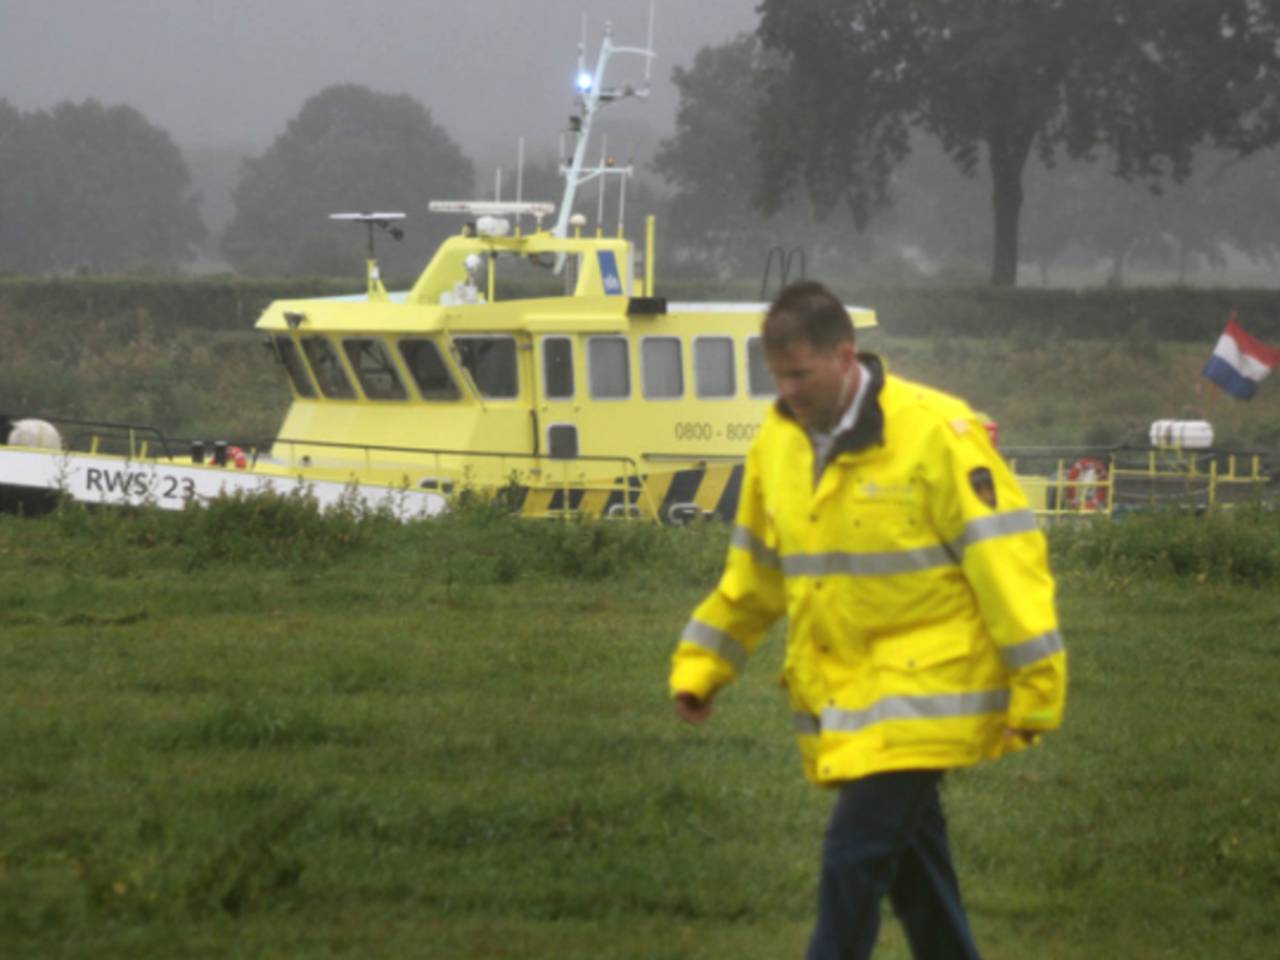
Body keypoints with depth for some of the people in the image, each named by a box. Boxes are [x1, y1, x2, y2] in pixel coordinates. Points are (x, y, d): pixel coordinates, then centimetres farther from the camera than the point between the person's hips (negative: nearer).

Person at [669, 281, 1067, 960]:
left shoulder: (936, 434, -14)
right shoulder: (777, 444, 7)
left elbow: (1004, 557, -13)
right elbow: (752, 575, 20)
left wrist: (1036, 687, -15)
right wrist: (699, 668, 16)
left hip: (921, 694, -7)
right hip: (841, 699, 7)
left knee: (854, 858, -14)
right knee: (913, 870, 14)